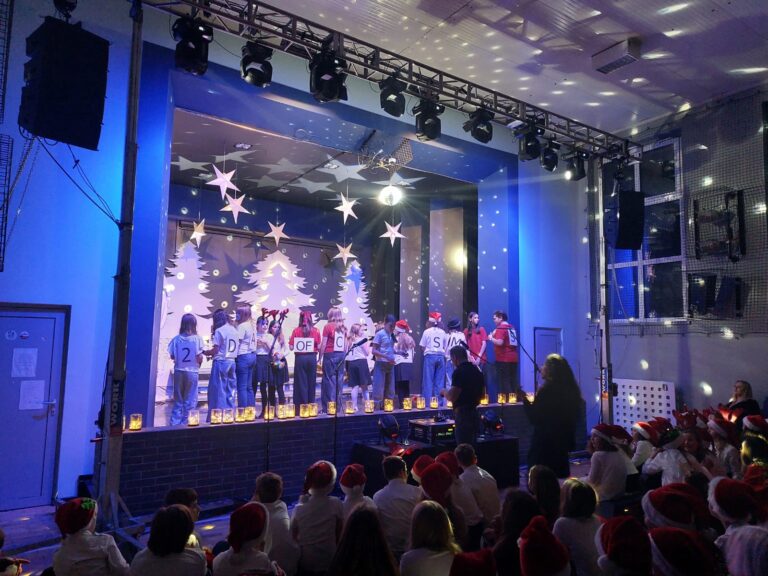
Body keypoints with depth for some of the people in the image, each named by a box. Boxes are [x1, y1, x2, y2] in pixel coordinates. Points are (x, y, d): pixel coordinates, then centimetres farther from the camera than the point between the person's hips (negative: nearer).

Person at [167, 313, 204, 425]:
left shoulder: (176, 338, -3)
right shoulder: (197, 339, -9)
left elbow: (172, 356, -1)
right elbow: (200, 357, -10)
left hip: (179, 371, 3)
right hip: (192, 372, -2)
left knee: (178, 400, 14)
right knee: (190, 401, 7)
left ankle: (174, 423, 15)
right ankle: (185, 423, 10)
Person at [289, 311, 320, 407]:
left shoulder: (296, 330, -4)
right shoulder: (315, 330, 0)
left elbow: (291, 347, -6)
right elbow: (319, 346, -2)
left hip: (300, 358, -1)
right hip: (312, 358, 1)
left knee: (301, 382, 4)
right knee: (311, 382, 10)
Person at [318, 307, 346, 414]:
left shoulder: (328, 326, -5)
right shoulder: (343, 327, 9)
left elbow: (323, 344, -7)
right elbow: (346, 345, 10)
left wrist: (320, 357, -1)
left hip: (330, 355, -5)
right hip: (341, 355, 5)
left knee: (329, 380, -1)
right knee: (339, 380, 7)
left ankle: (329, 407, -1)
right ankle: (337, 406, 12)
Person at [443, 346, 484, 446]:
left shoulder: (459, 372, -16)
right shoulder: (477, 371, 11)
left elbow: (452, 397, -20)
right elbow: (481, 394, 19)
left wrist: (444, 392, -2)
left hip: (462, 413, -9)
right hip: (473, 411, 9)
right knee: (471, 445, 16)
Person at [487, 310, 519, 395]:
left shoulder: (500, 328, -10)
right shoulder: (512, 328, 15)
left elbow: (500, 342, -22)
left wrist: (491, 338, -5)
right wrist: (495, 335, 20)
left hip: (503, 359, -8)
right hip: (514, 358, 8)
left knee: (504, 382, -3)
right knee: (513, 381, 10)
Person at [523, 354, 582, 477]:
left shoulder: (547, 390, -19)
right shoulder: (571, 389, 5)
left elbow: (534, 418, -18)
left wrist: (525, 400, -8)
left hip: (544, 442, -8)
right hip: (563, 440, 8)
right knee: (560, 475, 19)